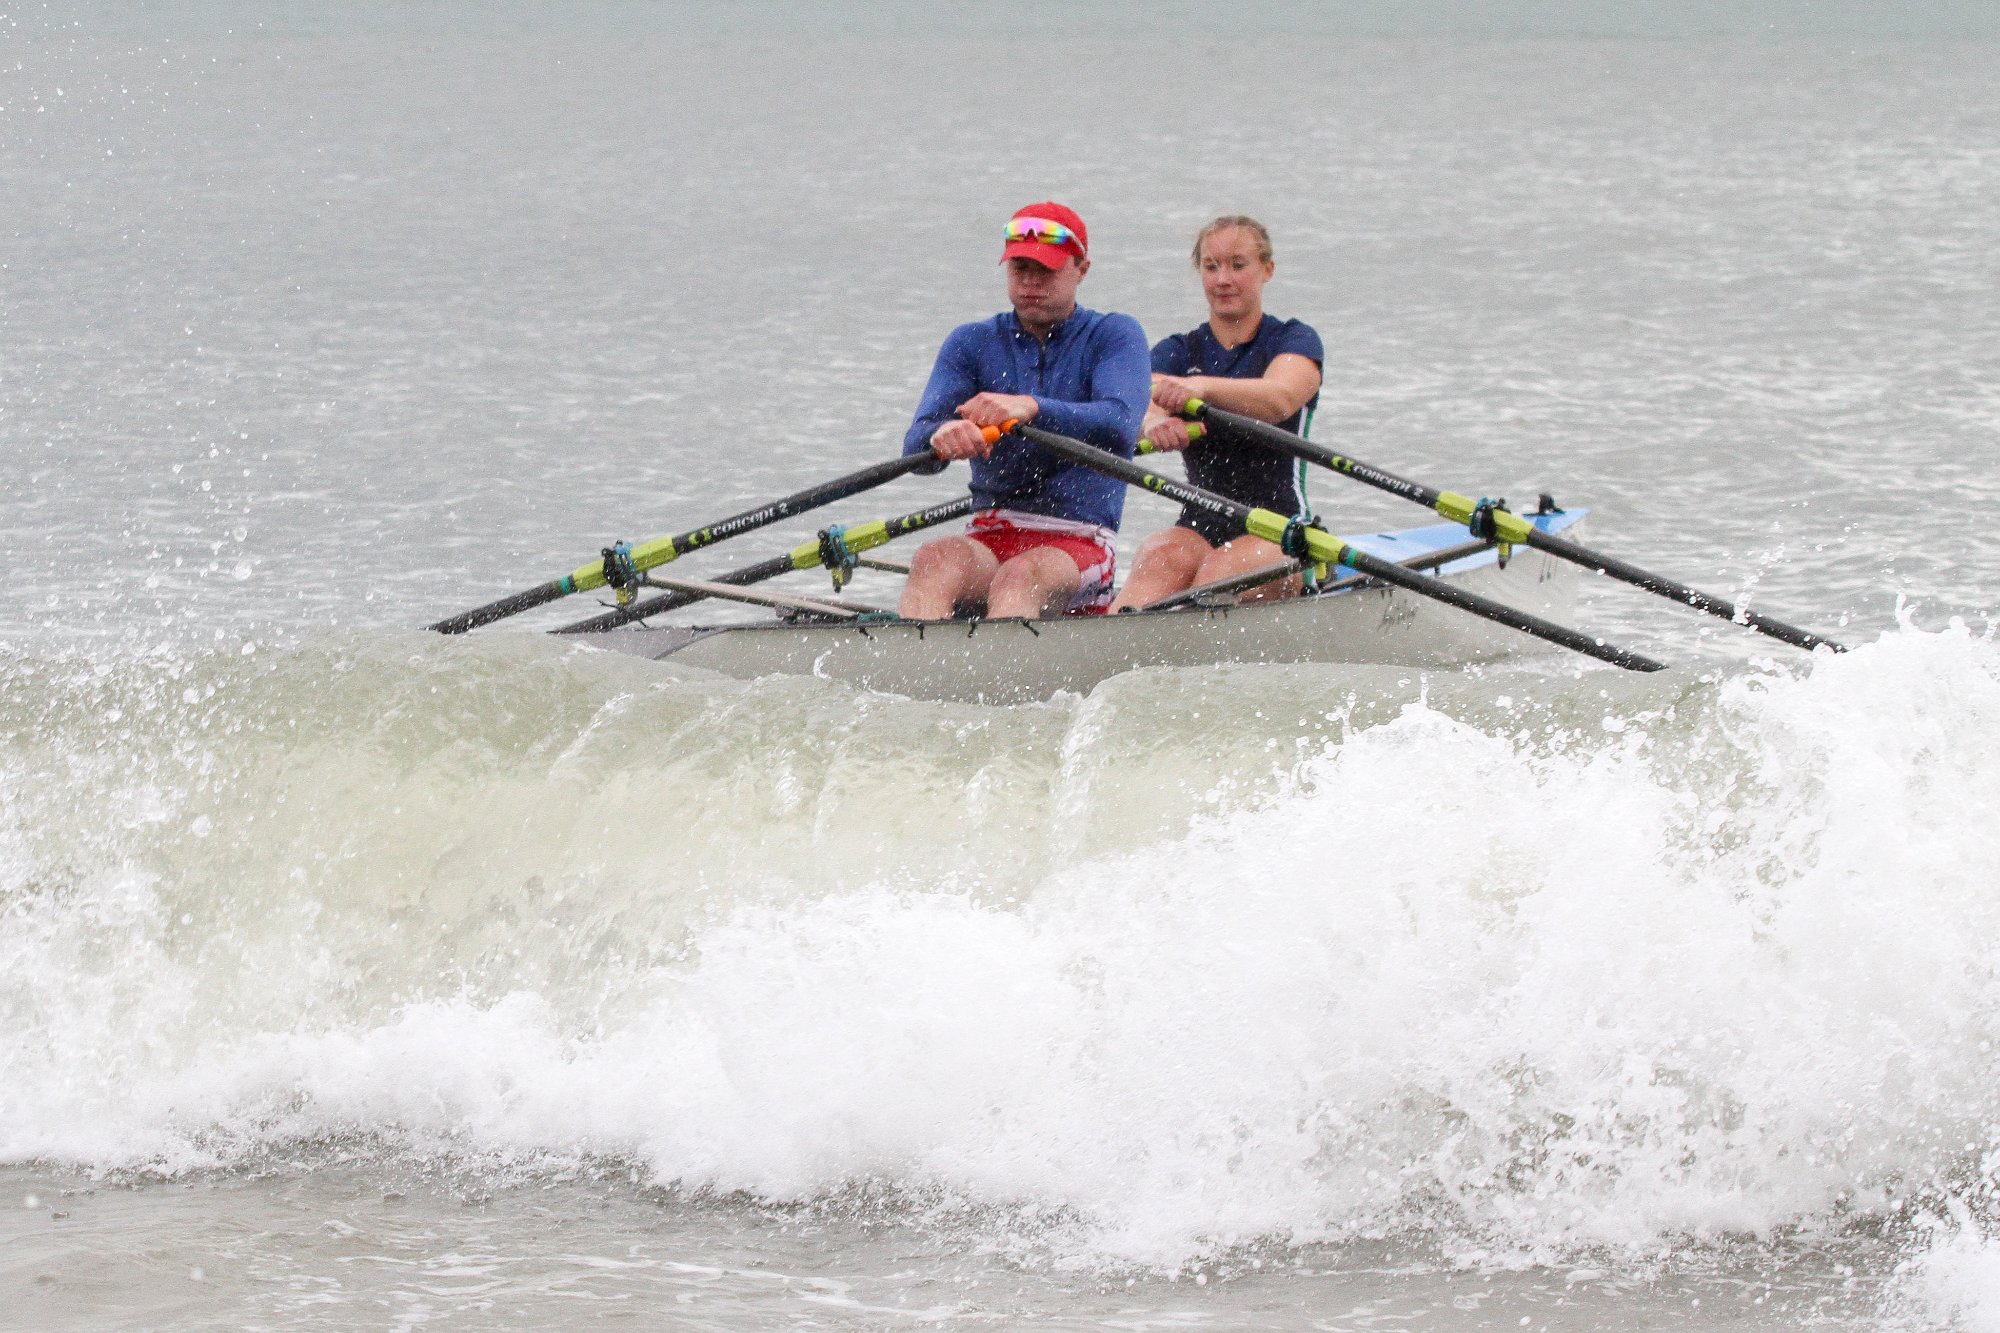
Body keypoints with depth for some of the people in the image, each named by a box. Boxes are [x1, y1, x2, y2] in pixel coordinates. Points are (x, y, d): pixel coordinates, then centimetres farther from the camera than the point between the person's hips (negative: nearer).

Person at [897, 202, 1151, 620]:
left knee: (1020, 575, -37)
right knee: (933, 561, -32)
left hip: (1079, 542, -3)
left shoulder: (1114, 336, 5)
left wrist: (1031, 408, -34)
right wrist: (943, 436, -29)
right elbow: (915, 446, -2)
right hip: (991, 535, 3)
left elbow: (1120, 428, -16)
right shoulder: (972, 342, 13)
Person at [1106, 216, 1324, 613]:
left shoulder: (1295, 341, 2)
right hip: (1198, 527, 2)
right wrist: (1154, 424, -39)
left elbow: (1280, 399, -24)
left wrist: (1202, 387, -44)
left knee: (1221, 570, -35)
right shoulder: (1176, 353, 13)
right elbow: (1139, 409, -11)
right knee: (1163, 559, -33)